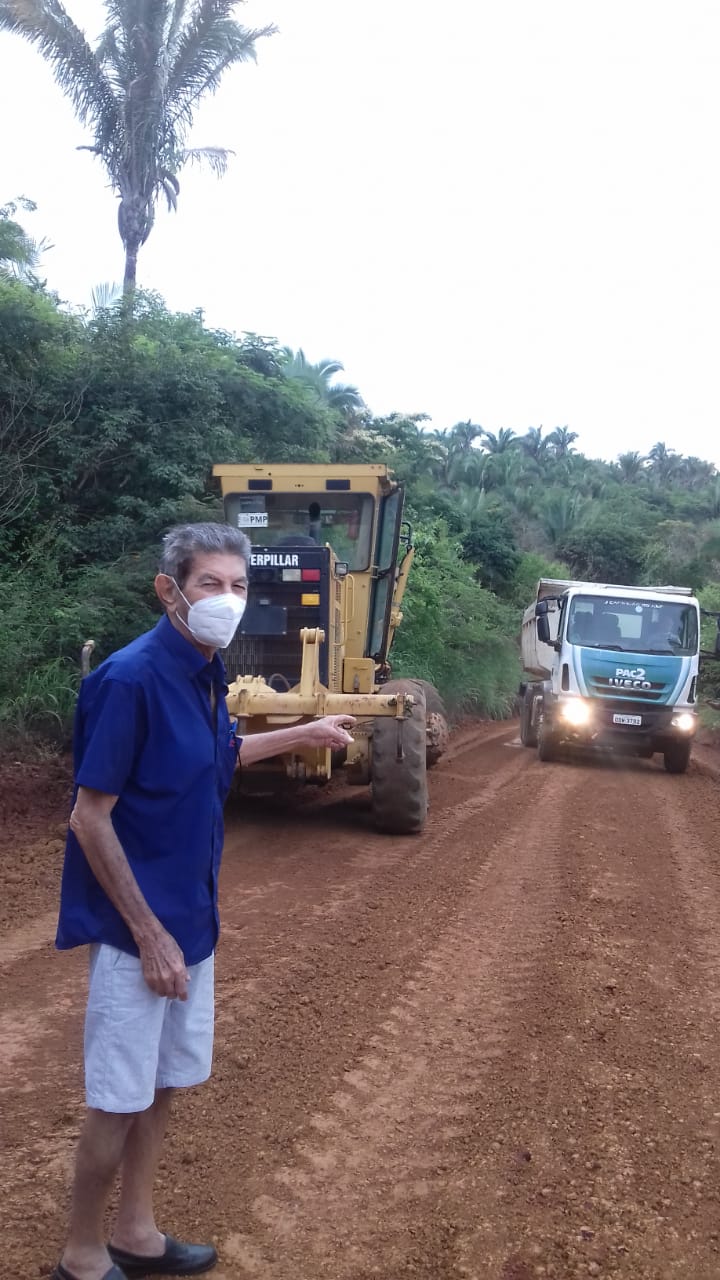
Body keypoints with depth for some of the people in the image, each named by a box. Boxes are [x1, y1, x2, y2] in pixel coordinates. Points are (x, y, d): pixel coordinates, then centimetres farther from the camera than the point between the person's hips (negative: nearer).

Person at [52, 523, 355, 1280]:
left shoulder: (205, 673, 2)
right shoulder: (129, 679, -23)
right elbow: (90, 819, -21)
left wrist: (304, 734, 23)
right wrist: (149, 935, -20)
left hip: (190, 914, 8)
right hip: (140, 924, -8)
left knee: (163, 1082, 20)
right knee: (119, 1097, 6)